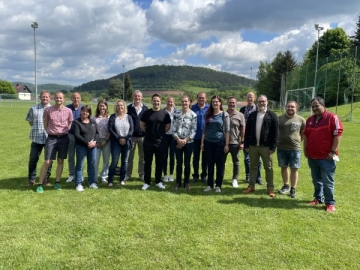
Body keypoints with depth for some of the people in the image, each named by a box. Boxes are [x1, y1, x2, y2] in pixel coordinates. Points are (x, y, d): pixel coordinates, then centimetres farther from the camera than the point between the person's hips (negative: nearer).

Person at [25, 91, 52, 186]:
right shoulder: (33, 109, 8)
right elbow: (30, 121, 15)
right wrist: (36, 128, 6)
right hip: (36, 138, 1)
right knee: (33, 159, 2)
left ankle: (46, 178, 20)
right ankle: (31, 179, 15)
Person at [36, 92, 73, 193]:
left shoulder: (68, 111, -1)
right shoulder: (47, 110, -3)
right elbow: (45, 124, 8)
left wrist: (65, 133, 4)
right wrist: (50, 132, 8)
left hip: (64, 138, 2)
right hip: (51, 138, -1)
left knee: (60, 161, 8)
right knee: (47, 162, -2)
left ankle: (57, 182, 19)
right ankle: (40, 184, 5)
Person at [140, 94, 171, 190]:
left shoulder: (165, 114, 0)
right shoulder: (146, 113, 1)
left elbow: (168, 126, 9)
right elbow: (142, 124, 13)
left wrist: (161, 133, 5)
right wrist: (149, 132, 8)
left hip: (161, 142, 0)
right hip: (148, 142, 0)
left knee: (159, 163, 9)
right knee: (147, 163, 6)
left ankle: (158, 182, 23)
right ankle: (147, 182, 16)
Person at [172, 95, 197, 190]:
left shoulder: (193, 115, -2)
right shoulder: (176, 114, 4)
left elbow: (194, 130, -6)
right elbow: (173, 128, 1)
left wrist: (185, 140, -12)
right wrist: (178, 139, -11)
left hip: (189, 142, -1)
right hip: (178, 142, 2)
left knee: (187, 163, 6)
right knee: (179, 162, 8)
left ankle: (186, 182, 17)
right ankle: (178, 182, 18)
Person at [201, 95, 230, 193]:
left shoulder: (224, 114, -2)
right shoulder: (208, 114, 8)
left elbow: (227, 130, -4)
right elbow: (205, 129, 12)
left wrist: (226, 144, -9)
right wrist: (202, 142, 8)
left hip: (220, 142, -3)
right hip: (208, 142, 3)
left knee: (219, 165, 4)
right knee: (210, 164, 8)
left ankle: (218, 185, 14)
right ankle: (209, 184, 17)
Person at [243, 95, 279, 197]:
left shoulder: (272, 115, -2)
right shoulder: (252, 115, 8)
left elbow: (275, 132, -6)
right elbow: (247, 131, 8)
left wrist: (273, 147, -11)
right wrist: (246, 145, 3)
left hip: (266, 147, -3)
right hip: (253, 146, 3)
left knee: (268, 168, 6)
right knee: (253, 167, 12)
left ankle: (270, 188, 15)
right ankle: (251, 186, 22)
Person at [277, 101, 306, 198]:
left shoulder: (301, 119, 0)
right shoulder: (280, 118, 1)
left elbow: (303, 133, 10)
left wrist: (298, 141, 5)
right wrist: (276, 142, 5)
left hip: (295, 148, -1)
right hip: (281, 148, 1)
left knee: (294, 169, 3)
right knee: (284, 167, 13)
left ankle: (293, 189, 14)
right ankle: (286, 186, 30)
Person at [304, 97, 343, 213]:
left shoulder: (332, 117, -9)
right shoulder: (310, 120, 12)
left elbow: (338, 134, -13)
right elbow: (305, 135, 18)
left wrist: (333, 151, -15)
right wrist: (305, 149, 11)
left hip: (326, 157, -6)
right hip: (312, 156, 6)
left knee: (327, 181, -1)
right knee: (316, 179, 16)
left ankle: (330, 203, 10)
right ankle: (318, 198, 29)